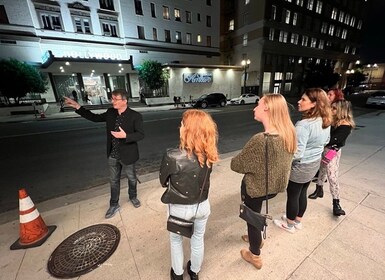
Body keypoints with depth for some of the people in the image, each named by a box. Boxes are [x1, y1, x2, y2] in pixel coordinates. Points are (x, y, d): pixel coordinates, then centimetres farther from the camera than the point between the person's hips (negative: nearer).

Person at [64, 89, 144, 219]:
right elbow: (95, 117, 13)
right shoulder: (110, 112, 0)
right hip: (113, 155, 5)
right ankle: (114, 205, 35)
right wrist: (78, 107, 7)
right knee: (114, 181, 17)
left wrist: (125, 136, -33)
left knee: (132, 178, 17)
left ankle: (133, 197, 44)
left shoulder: (135, 116, -17)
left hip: (127, 155, -4)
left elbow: (141, 134, -19)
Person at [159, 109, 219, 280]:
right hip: (202, 205, 3)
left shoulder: (172, 156, -30)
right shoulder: (209, 155, -17)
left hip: (179, 208, -3)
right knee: (198, 239, 29)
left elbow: (163, 182, -12)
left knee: (176, 240, 28)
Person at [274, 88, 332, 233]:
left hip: (300, 167, -8)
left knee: (292, 196, 12)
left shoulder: (303, 125, -30)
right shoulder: (325, 121, -2)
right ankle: (298, 221, 44)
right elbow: (325, 141, 15)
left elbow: (297, 154, -29)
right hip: (314, 163, 8)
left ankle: (289, 225, 35)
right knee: (302, 193, 23)